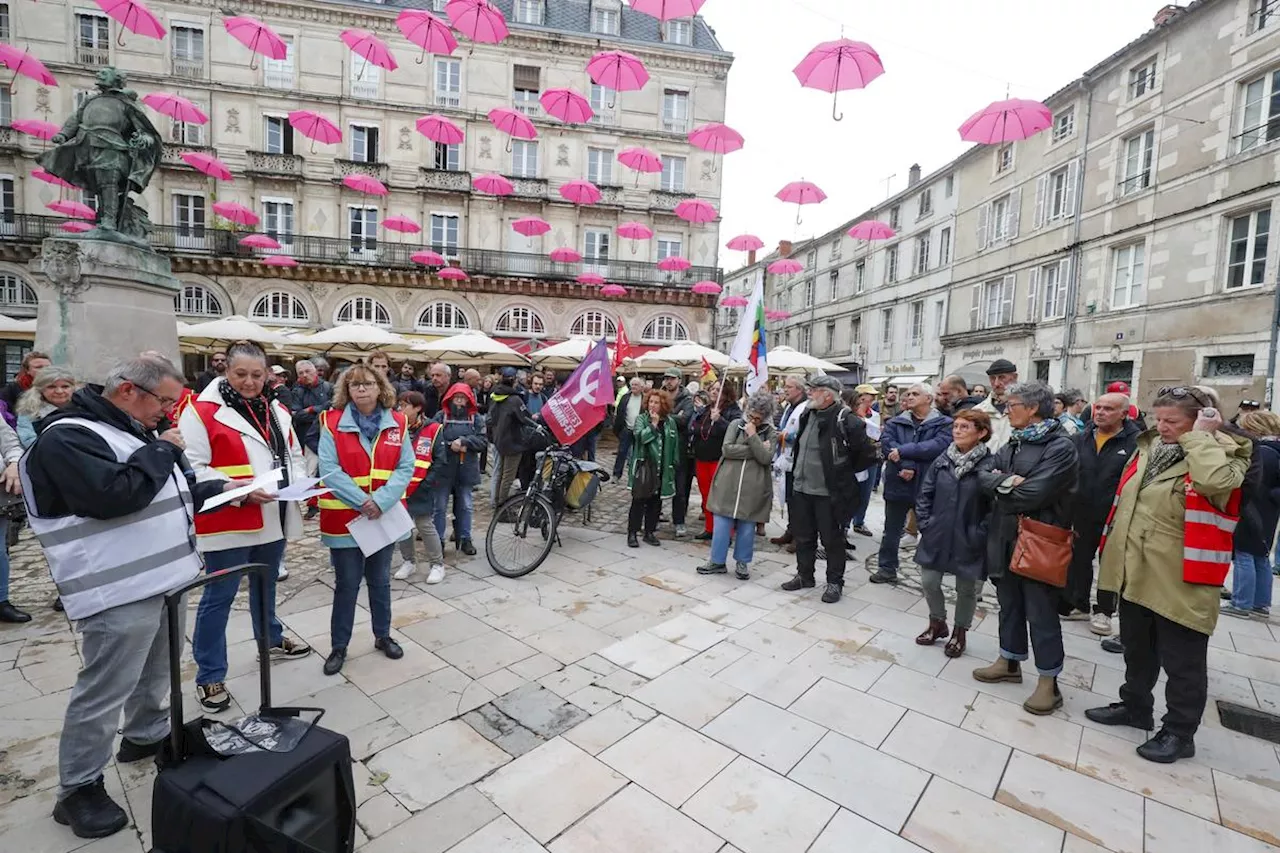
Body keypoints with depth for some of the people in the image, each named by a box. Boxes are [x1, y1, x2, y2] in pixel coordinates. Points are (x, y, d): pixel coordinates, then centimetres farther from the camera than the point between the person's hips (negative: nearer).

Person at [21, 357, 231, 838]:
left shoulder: (133, 433, 15)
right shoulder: (68, 437, -15)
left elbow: (169, 492, 24)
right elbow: (113, 495, -29)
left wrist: (221, 488, 12)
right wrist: (160, 450, -17)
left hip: (162, 578, 10)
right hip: (119, 592, -9)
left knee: (156, 673, 23)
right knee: (103, 693, 2)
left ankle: (148, 736, 42)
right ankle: (79, 790, 18)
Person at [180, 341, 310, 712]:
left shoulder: (278, 410, 9)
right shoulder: (202, 411, -11)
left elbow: (294, 455, 16)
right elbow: (191, 467, -15)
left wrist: (297, 482, -3)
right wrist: (237, 490, -24)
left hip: (274, 518, 6)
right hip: (227, 522, -6)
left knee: (266, 586, 24)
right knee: (219, 597, 5)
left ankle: (271, 640, 44)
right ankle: (209, 676, 19)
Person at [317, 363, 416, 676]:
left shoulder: (397, 423, -1)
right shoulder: (332, 422, -7)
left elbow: (406, 467, -5)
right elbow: (329, 470, -13)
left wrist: (381, 500, -17)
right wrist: (361, 501, -20)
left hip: (385, 516, 2)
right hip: (344, 517, -2)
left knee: (380, 581, 17)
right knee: (346, 586, 9)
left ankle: (383, 636, 35)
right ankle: (338, 647, 27)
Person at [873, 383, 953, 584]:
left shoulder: (944, 423, -2)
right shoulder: (895, 422, 6)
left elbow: (939, 445, -20)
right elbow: (886, 443, -11)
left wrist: (903, 451, -22)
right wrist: (906, 465, -25)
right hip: (898, 483, 2)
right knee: (892, 530, 12)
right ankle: (887, 569, 25)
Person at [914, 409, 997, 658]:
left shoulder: (990, 464, -13)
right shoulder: (942, 460, -1)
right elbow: (924, 494, 5)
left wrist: (978, 534, -13)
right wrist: (925, 524, -1)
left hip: (968, 542, -3)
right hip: (937, 536, 4)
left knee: (966, 588, 13)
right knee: (929, 581, 9)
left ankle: (960, 632, 35)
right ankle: (937, 623, 34)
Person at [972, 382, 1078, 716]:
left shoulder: (1061, 446, -14)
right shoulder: (1012, 443, 10)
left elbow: (1034, 494, -23)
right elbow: (983, 477, 3)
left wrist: (1000, 486, -7)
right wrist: (1005, 481, -17)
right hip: (1004, 537, 7)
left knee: (1041, 613, 4)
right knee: (1009, 604, 19)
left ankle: (1049, 682, 18)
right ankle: (1010, 662, 34)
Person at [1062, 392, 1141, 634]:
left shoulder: (1136, 442, -12)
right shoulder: (1081, 439, 4)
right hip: (1082, 515, 4)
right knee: (1079, 561, 15)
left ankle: (1104, 611, 27)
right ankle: (1079, 605, 30)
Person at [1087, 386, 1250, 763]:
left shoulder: (1224, 453, -10)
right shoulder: (1150, 446, 8)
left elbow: (1216, 481, -35)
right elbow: (1125, 498, 16)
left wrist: (1199, 437, -22)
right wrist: (1113, 548, 16)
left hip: (1179, 580, -7)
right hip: (1135, 572, 7)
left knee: (1182, 661, 8)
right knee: (1136, 649, 22)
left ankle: (1179, 732, 24)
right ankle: (1135, 706, 39)